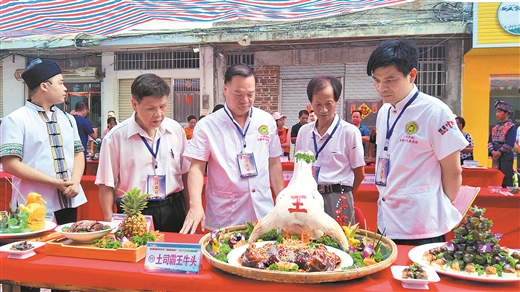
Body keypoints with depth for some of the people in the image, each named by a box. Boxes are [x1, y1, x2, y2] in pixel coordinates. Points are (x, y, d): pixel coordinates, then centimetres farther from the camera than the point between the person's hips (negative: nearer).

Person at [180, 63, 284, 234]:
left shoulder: (267, 121, 5)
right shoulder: (207, 125, -6)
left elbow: (274, 163, 10)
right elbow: (197, 167, -9)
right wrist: (196, 205, -23)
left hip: (263, 212, 3)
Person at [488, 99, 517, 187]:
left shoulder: (511, 126, -6)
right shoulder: (495, 128, 15)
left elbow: (510, 143, -15)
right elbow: (490, 141, 7)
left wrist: (499, 153, -13)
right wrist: (492, 152, -10)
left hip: (506, 157, -7)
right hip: (495, 158, 7)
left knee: (506, 183, -6)